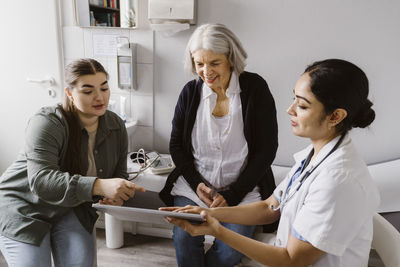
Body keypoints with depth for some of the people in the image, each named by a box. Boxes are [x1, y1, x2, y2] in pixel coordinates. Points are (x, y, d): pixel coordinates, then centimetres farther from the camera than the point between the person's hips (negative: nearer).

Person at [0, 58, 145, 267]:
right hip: (23, 209, -4)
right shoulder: (47, 124, -26)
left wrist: (117, 193, -23)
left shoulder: (116, 126, -8)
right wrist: (99, 186, -50)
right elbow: (41, 180, -37)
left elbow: (119, 173, 1)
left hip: (71, 208, 5)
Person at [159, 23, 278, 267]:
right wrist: (197, 184, -7)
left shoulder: (255, 88, -7)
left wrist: (232, 195, -11)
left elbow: (266, 150, -6)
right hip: (193, 186, 2)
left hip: (243, 189, -1)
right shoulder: (190, 92, 2)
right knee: (184, 239, -20)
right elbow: (176, 145, 9)